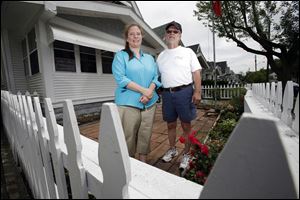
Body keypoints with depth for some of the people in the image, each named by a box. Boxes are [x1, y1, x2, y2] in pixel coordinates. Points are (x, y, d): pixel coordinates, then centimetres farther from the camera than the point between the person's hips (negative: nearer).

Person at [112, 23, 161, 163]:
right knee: (128, 137, 0)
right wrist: (143, 90, -15)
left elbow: (156, 76, 10)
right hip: (128, 103, -4)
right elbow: (120, 78, -9)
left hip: (149, 103, 5)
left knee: (145, 135, 10)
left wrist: (150, 91, -10)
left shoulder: (149, 58, 19)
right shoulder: (120, 55, 4)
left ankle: (143, 162, 28)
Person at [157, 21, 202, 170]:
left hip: (184, 91, -3)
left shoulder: (188, 52, 7)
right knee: (171, 124, 13)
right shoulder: (161, 56, 16)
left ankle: (186, 154, 23)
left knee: (186, 125, 5)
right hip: (167, 93, 3)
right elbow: (157, 76, 16)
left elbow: (196, 73, 0)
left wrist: (197, 91, -10)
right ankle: (172, 149, 34)